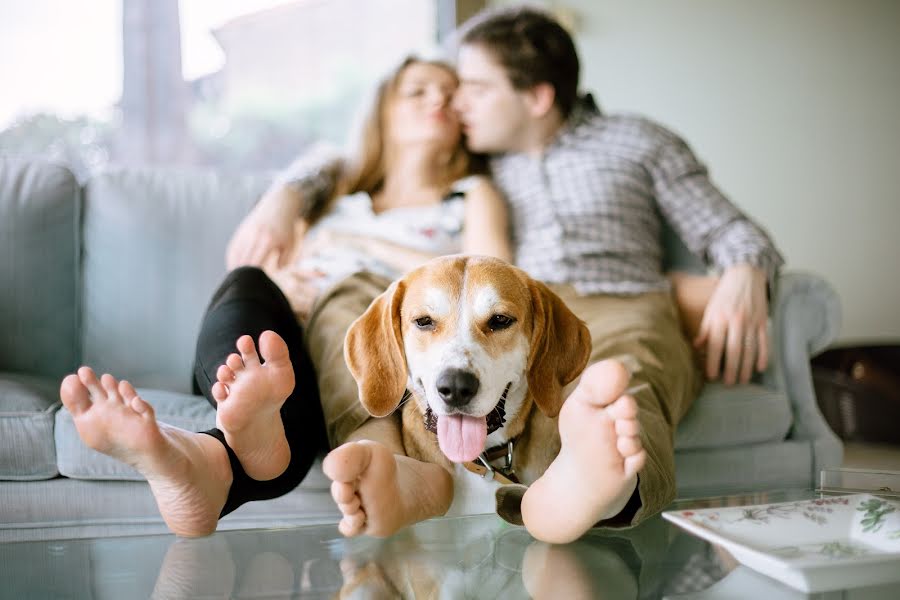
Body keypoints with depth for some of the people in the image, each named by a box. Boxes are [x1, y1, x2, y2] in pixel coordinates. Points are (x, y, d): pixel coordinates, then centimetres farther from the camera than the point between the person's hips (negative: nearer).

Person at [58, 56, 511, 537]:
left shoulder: (471, 195, 25)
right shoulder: (335, 188, 33)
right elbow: (245, 258, 25)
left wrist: (365, 244, 7)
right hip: (287, 344, 3)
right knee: (249, 284, -30)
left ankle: (211, 464, -61)